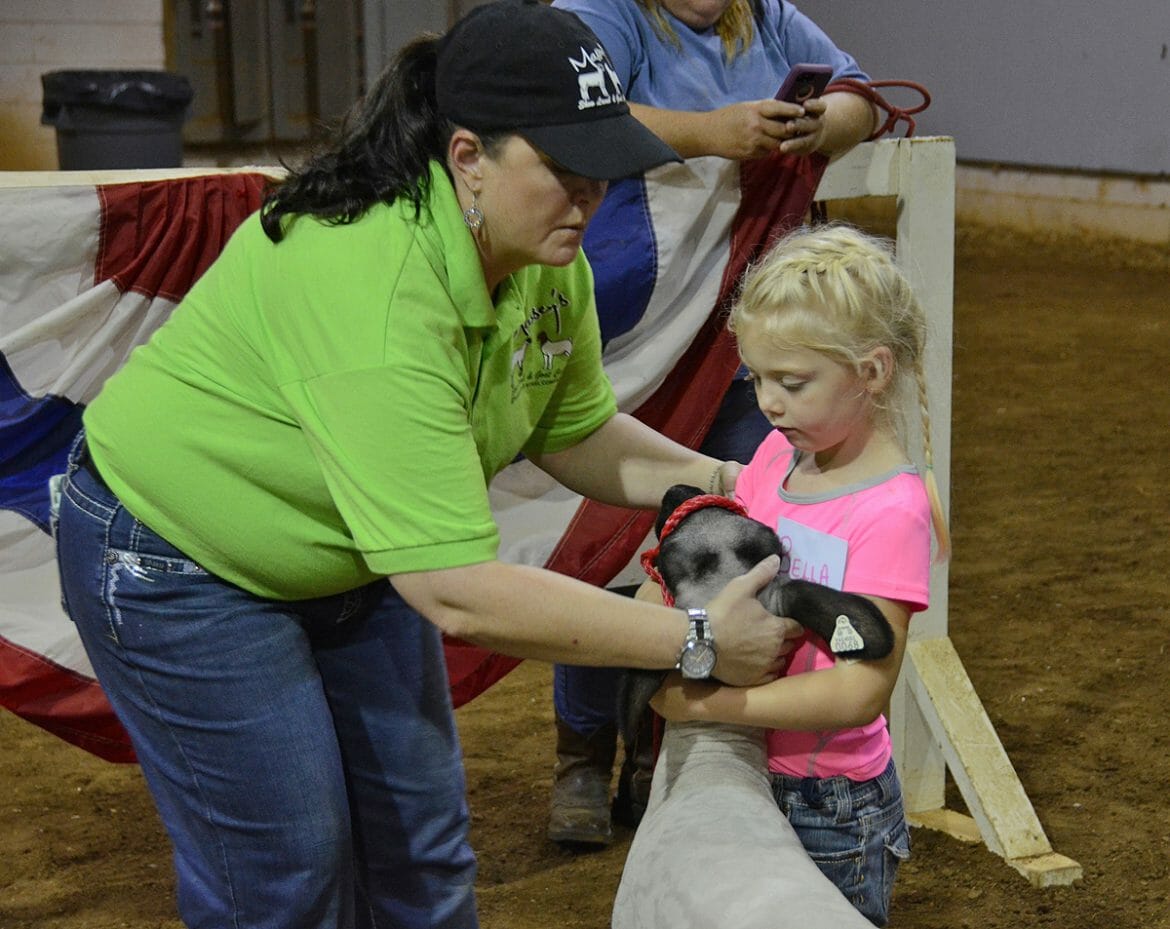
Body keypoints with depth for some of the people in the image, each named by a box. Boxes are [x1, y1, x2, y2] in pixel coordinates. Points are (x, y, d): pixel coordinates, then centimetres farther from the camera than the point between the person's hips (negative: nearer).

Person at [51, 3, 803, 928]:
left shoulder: (546, 260, -12)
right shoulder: (377, 289, -38)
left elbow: (575, 433, 3)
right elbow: (458, 595, -39)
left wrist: (718, 481, -13)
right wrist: (694, 642, -34)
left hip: (349, 555, 8)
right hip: (180, 565, -8)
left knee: (423, 851, 12)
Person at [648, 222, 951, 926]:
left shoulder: (891, 511, -22)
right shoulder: (778, 454, 0)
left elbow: (861, 692, -26)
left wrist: (706, 703, -25)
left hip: (830, 813, -7)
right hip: (747, 779, 7)